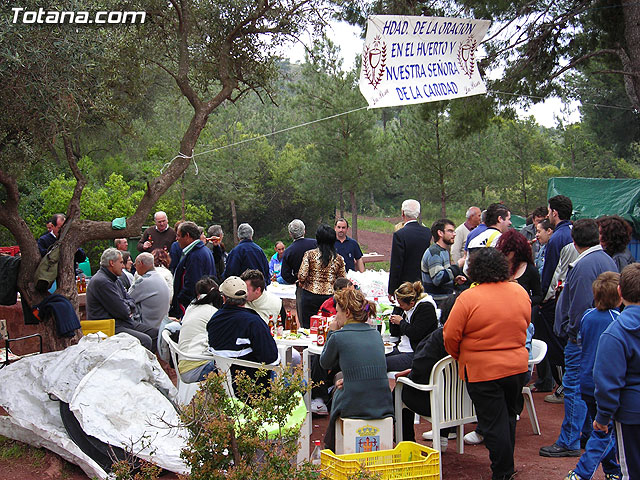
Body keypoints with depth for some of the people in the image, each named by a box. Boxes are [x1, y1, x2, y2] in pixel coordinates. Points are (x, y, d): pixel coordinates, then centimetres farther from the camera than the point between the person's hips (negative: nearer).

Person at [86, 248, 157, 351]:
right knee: (145, 340, -28)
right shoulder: (101, 281, -15)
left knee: (157, 333, 1)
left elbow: (131, 302, 19)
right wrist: (128, 309, 5)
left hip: (125, 323, 10)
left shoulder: (114, 280, 20)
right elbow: (121, 311, -18)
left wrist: (126, 306, -5)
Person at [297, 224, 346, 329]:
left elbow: (302, 276, -10)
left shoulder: (309, 254, -5)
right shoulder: (338, 259, 1)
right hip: (330, 297, 2)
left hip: (310, 296, -2)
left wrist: (302, 284, 12)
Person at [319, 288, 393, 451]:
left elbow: (325, 364, 10)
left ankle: (330, 447, 43)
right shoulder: (376, 334, 9)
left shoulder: (338, 337, -8)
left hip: (354, 409, -5)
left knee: (338, 389, 31)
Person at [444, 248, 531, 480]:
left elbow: (450, 336, -13)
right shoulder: (520, 292, -1)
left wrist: (460, 357, 7)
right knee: (508, 417, 21)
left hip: (483, 371, -6)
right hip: (518, 366, 6)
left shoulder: (468, 298, -17)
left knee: (493, 423, 4)